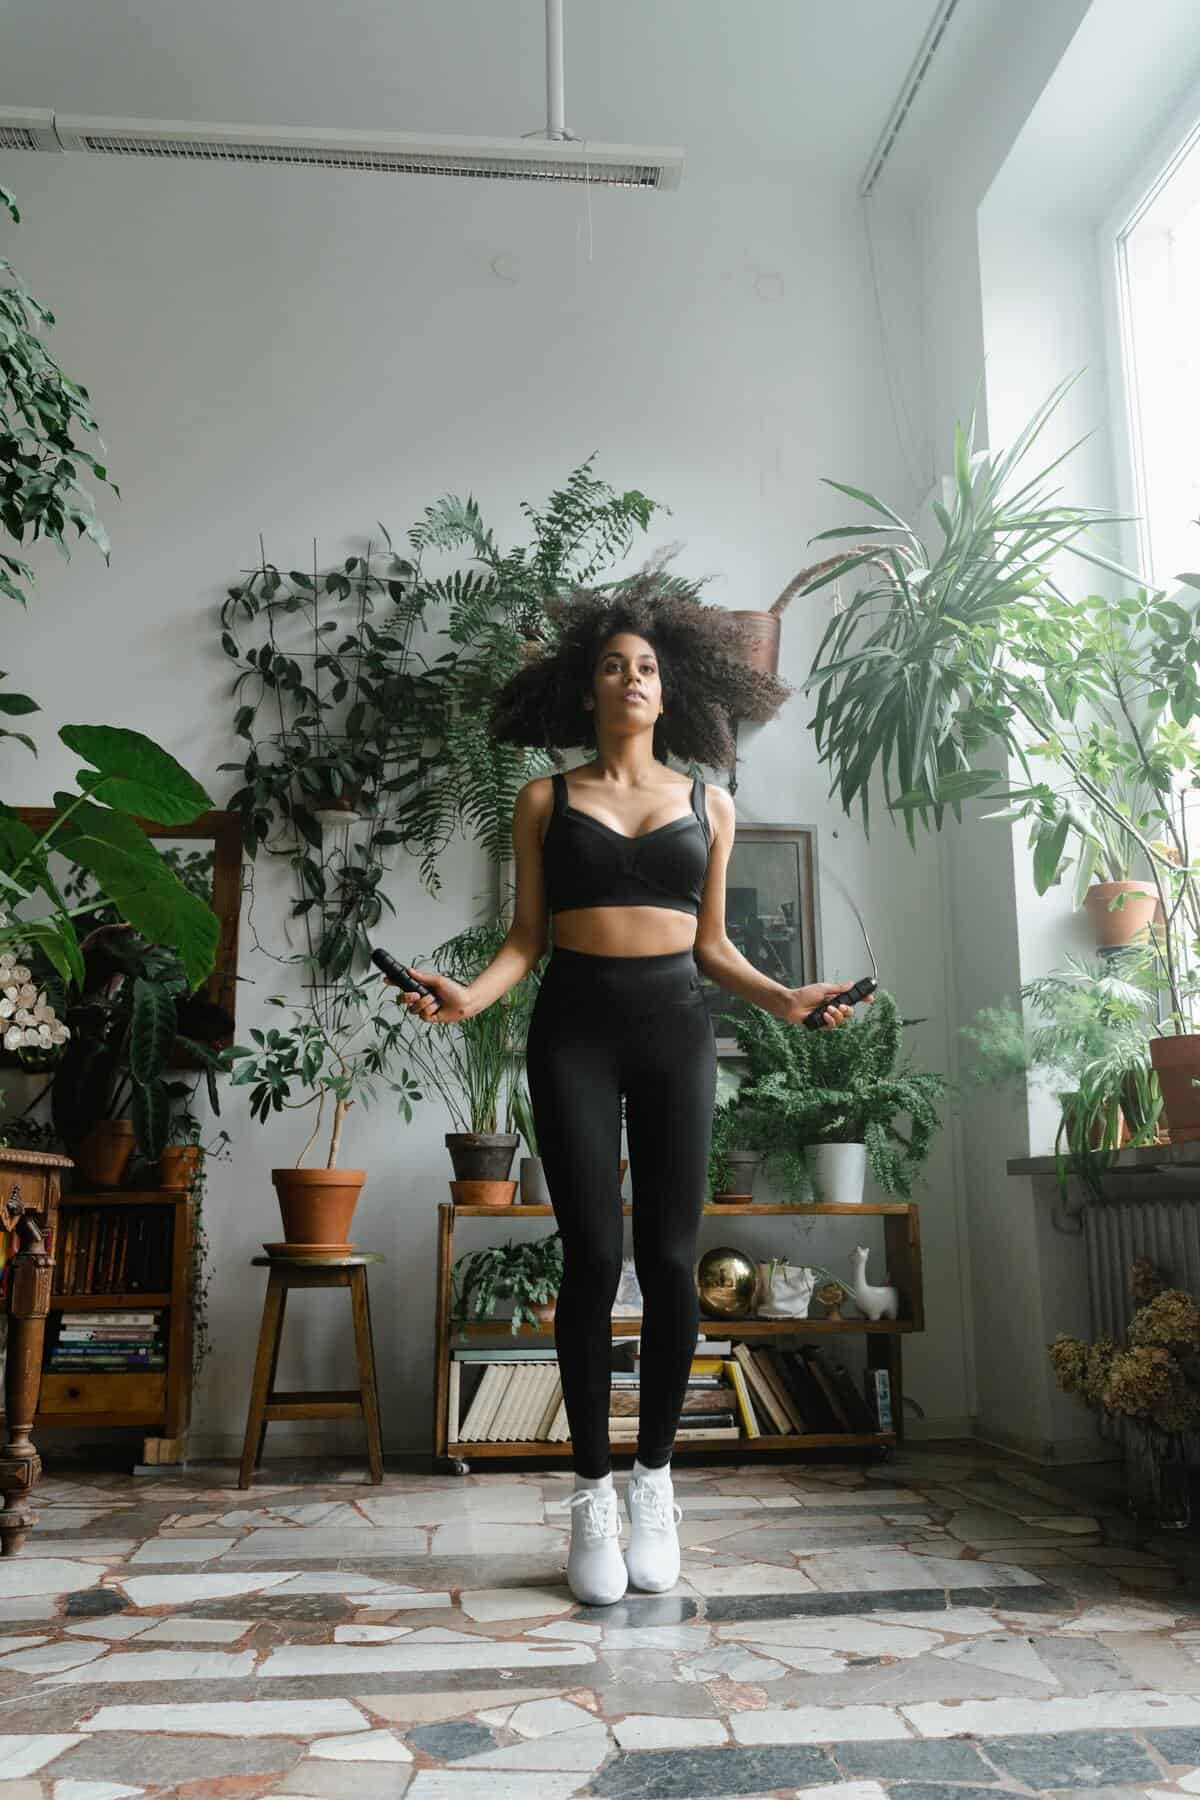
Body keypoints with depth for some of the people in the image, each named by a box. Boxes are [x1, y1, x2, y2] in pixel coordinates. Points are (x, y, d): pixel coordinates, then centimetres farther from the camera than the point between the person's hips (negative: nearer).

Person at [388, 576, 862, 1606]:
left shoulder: (707, 804, 12)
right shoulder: (547, 800, 8)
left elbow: (711, 944, 14)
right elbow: (525, 939, 6)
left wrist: (782, 997, -1)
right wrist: (468, 998, -12)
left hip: (675, 1025, 2)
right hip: (575, 1026, -1)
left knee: (671, 1259, 0)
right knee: (593, 1258, -5)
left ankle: (655, 1478, 18)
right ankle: (594, 1494, 9)